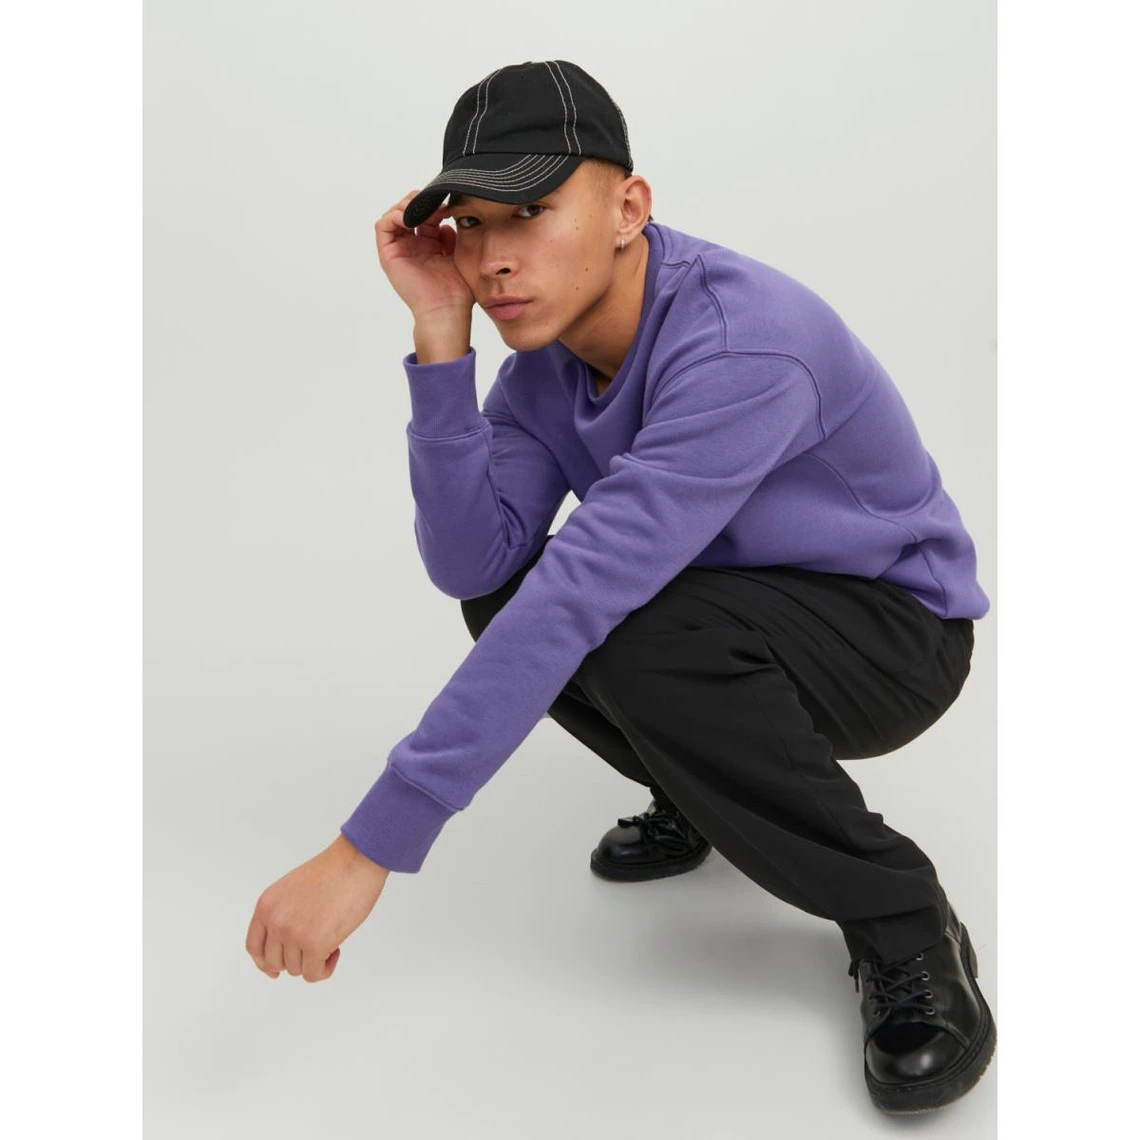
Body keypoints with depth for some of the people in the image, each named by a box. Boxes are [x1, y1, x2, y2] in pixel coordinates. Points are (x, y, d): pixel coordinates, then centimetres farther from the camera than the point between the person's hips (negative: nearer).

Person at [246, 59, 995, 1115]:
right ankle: (710, 800, 14)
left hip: (897, 631, -7)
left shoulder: (741, 344, -34)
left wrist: (370, 847, -42)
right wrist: (440, 342, -28)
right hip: (731, 605, 7)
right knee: (504, 600, -11)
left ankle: (907, 933, -14)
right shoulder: (542, 355, -7)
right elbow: (468, 564, -18)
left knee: (644, 639, -34)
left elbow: (586, 593, -41)